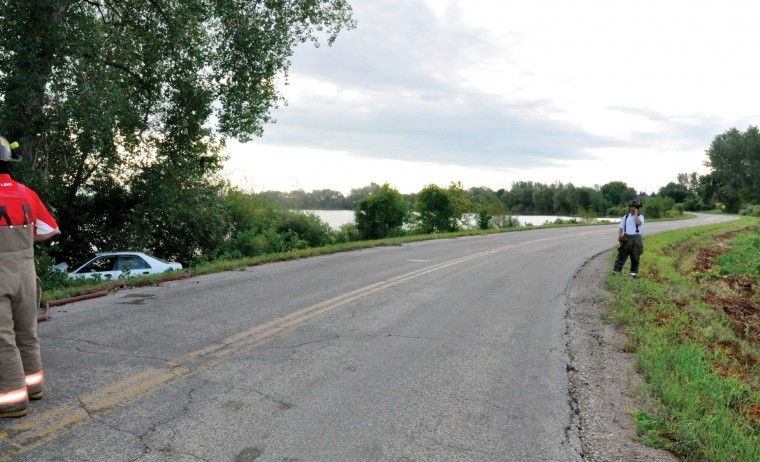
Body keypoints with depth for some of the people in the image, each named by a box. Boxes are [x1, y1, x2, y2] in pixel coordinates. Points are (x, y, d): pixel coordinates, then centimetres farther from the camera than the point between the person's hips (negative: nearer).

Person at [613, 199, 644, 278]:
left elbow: (638, 223, -21)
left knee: (635, 256, 5)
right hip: (626, 238, 2)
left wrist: (636, 213, -11)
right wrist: (620, 235, -8)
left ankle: (634, 272, 16)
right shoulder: (626, 217, 12)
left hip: (636, 238, -2)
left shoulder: (640, 216, 2)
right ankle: (617, 270, -2)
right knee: (621, 254, -2)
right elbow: (621, 227, 8)